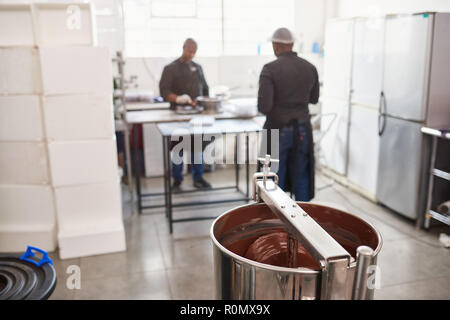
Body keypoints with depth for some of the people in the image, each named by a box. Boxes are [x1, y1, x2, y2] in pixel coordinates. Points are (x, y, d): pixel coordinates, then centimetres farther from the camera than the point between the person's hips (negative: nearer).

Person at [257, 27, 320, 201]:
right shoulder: (310, 68, 2)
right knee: (301, 179, 14)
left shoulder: (270, 69, -12)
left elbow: (264, 106, -18)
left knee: (275, 180, 8)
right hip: (302, 130, 4)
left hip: (278, 130, -4)